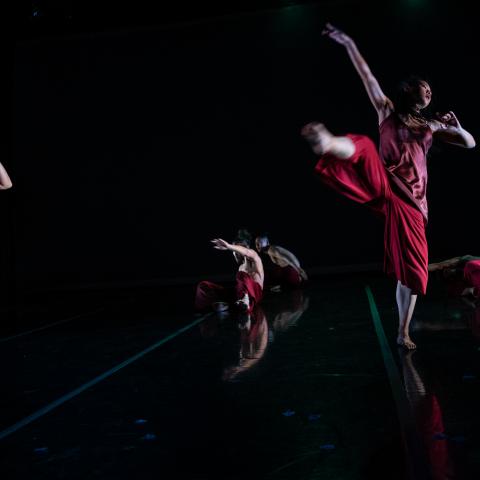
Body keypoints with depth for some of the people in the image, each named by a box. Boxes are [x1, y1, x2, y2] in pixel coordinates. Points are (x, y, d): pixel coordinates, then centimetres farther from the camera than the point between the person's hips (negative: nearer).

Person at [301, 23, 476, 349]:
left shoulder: (431, 126, 24)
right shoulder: (387, 111, 17)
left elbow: (471, 143, 26)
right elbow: (367, 77, 9)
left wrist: (456, 128, 4)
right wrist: (349, 44, 2)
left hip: (411, 198, 3)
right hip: (382, 185, -3)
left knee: (413, 267, 0)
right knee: (362, 145, -34)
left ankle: (403, 333, 11)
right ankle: (327, 142, -70)